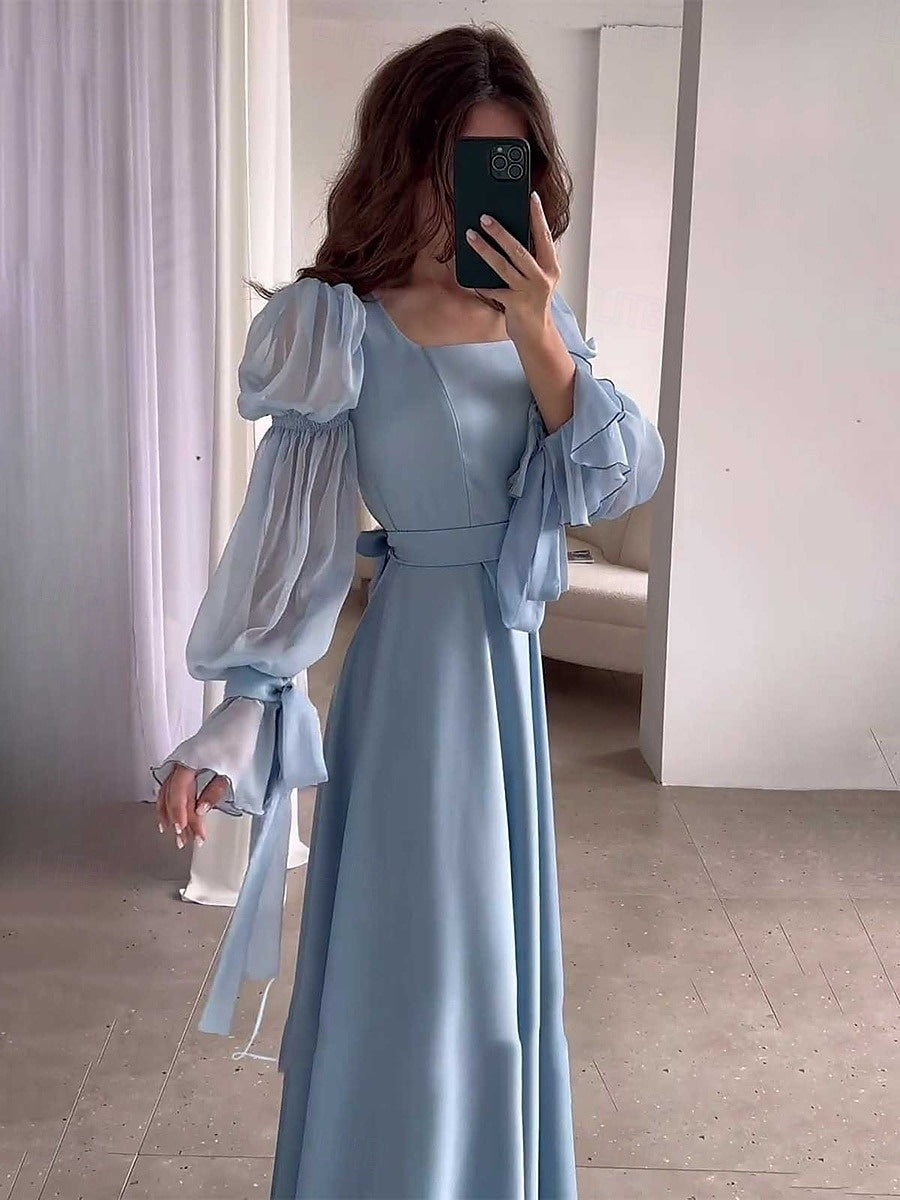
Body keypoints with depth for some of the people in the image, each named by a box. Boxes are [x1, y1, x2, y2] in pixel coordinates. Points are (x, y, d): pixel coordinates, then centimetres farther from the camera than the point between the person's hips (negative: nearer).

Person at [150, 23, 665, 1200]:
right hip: (416, 656, -6)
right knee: (411, 956, 3)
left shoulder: (539, 315, 3)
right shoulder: (348, 327, -14)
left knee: (498, 952, 20)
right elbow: (291, 542, -15)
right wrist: (238, 721, -19)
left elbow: (622, 480, -7)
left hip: (510, 654, 7)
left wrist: (539, 335, -20)